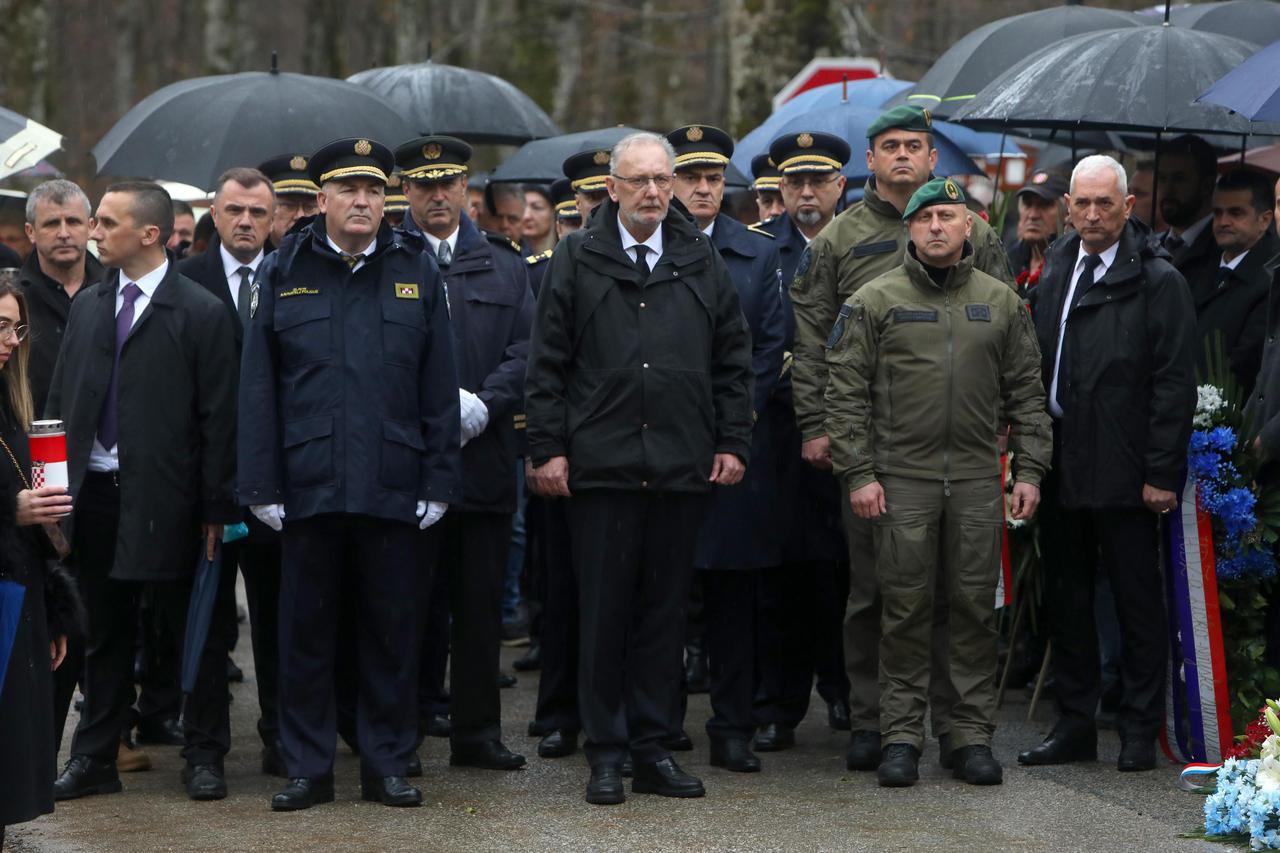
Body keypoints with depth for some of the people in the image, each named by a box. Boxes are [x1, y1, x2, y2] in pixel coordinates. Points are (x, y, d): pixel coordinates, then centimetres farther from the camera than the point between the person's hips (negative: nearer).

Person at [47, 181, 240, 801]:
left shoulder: (201, 313, -6)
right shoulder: (88, 306, 10)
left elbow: (219, 418, -8)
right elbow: (60, 401, 13)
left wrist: (216, 507, -11)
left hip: (165, 496, -5)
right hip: (95, 494, 5)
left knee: (193, 631, 5)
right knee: (104, 633, 13)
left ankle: (204, 756, 15)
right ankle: (94, 758, 21)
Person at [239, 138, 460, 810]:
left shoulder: (416, 273, 7)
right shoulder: (282, 274, 5)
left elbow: (439, 392, 6)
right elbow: (257, 392, 4)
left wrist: (439, 483, -1)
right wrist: (262, 487, -2)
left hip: (395, 491, 0)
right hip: (308, 489, 0)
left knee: (391, 630, 6)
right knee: (304, 630, 6)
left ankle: (387, 765, 16)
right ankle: (308, 767, 15)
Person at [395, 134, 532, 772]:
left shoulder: (503, 264, 13)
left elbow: (527, 350, 5)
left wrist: (481, 405, -11)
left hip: (485, 452, 3)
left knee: (481, 601, 6)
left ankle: (477, 732, 13)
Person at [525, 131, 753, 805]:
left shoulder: (700, 261, 10)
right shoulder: (577, 260, 3)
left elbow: (733, 359, 13)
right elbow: (547, 364, 2)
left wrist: (732, 442, 5)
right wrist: (547, 448, -4)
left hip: (681, 467, 2)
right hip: (601, 465, -2)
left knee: (664, 610, 7)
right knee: (603, 611, 1)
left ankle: (652, 746, 15)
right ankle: (606, 753, 9)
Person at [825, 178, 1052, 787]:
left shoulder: (1000, 302, 10)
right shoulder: (874, 301, 2)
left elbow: (1026, 393, 13)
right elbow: (845, 392, 0)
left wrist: (1029, 469, 5)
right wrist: (858, 473, -7)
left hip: (977, 479, 2)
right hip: (901, 478, -2)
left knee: (975, 608, 4)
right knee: (906, 610, 0)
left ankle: (973, 736, 11)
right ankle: (902, 737, 7)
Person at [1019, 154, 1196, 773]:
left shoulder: (1158, 281, -7)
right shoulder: (1055, 270, 12)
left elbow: (1174, 384, -9)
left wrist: (1162, 473, -13)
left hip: (1123, 474, -6)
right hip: (1061, 467, 6)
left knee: (1136, 602, 2)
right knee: (1066, 599, 11)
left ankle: (1139, 731, 10)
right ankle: (1075, 725, 20)